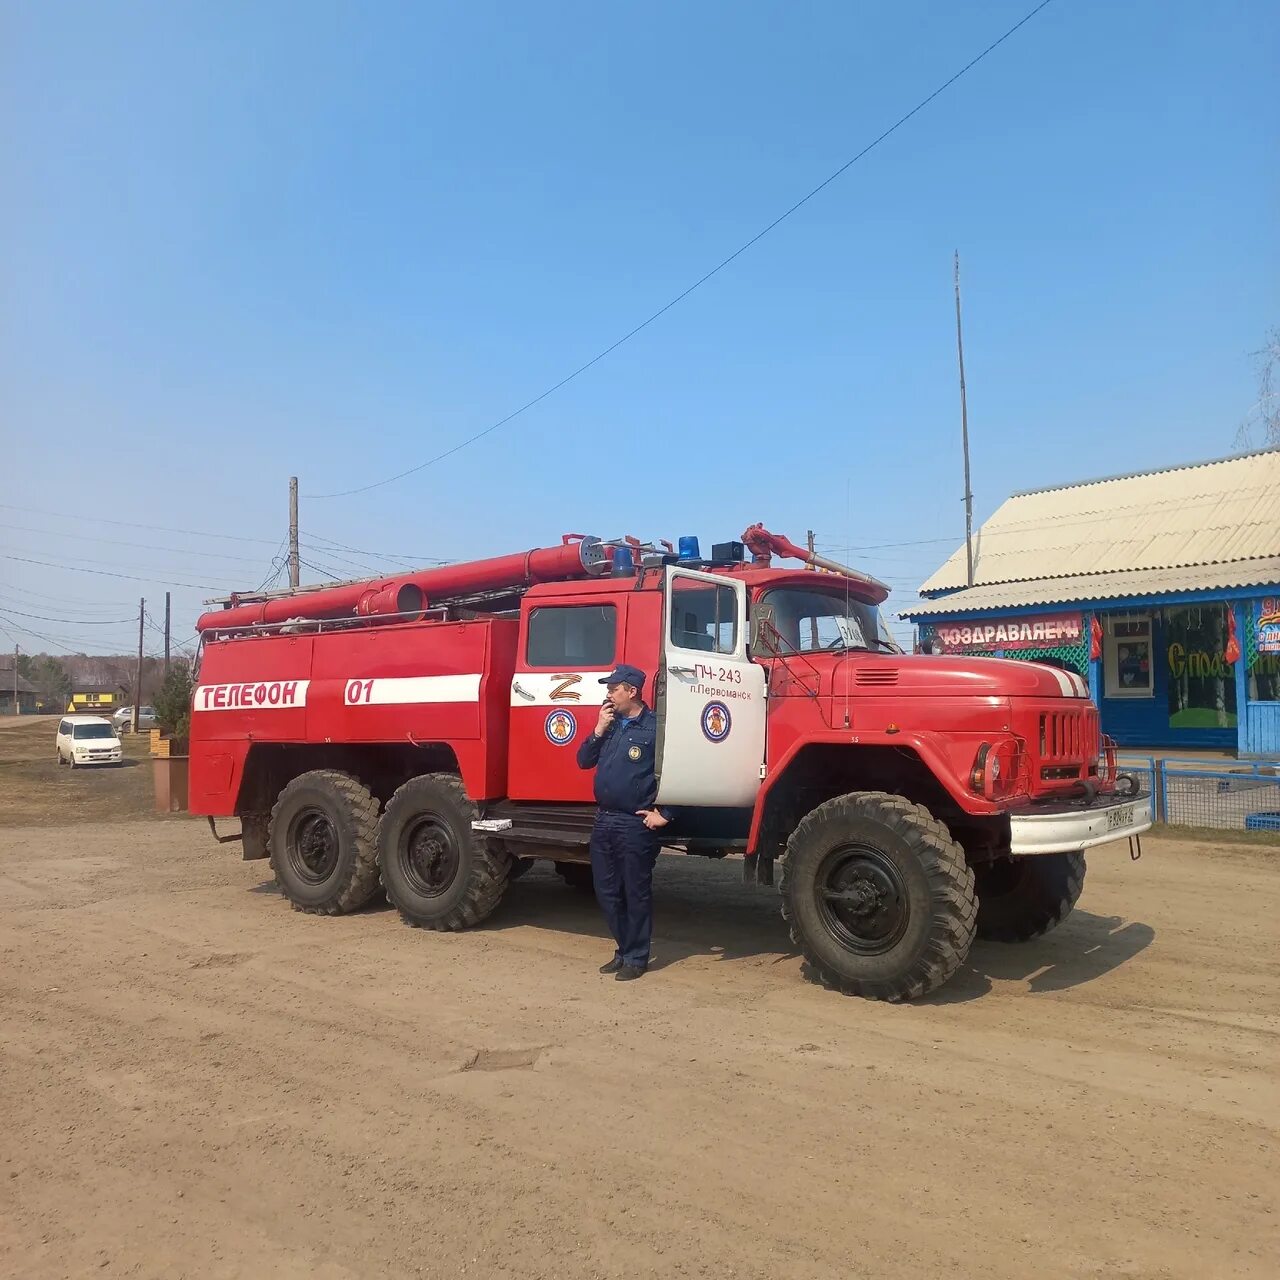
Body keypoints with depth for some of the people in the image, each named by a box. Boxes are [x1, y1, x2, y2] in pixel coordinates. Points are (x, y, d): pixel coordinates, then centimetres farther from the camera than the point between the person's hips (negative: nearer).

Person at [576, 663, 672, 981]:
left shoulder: (655, 727, -12)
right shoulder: (610, 724, 11)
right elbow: (584, 762, 11)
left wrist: (665, 814, -14)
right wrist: (599, 730, -3)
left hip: (636, 825, -7)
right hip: (603, 821, 7)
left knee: (636, 893, 4)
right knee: (607, 892, 13)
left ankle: (636, 957, 16)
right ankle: (623, 949, 28)